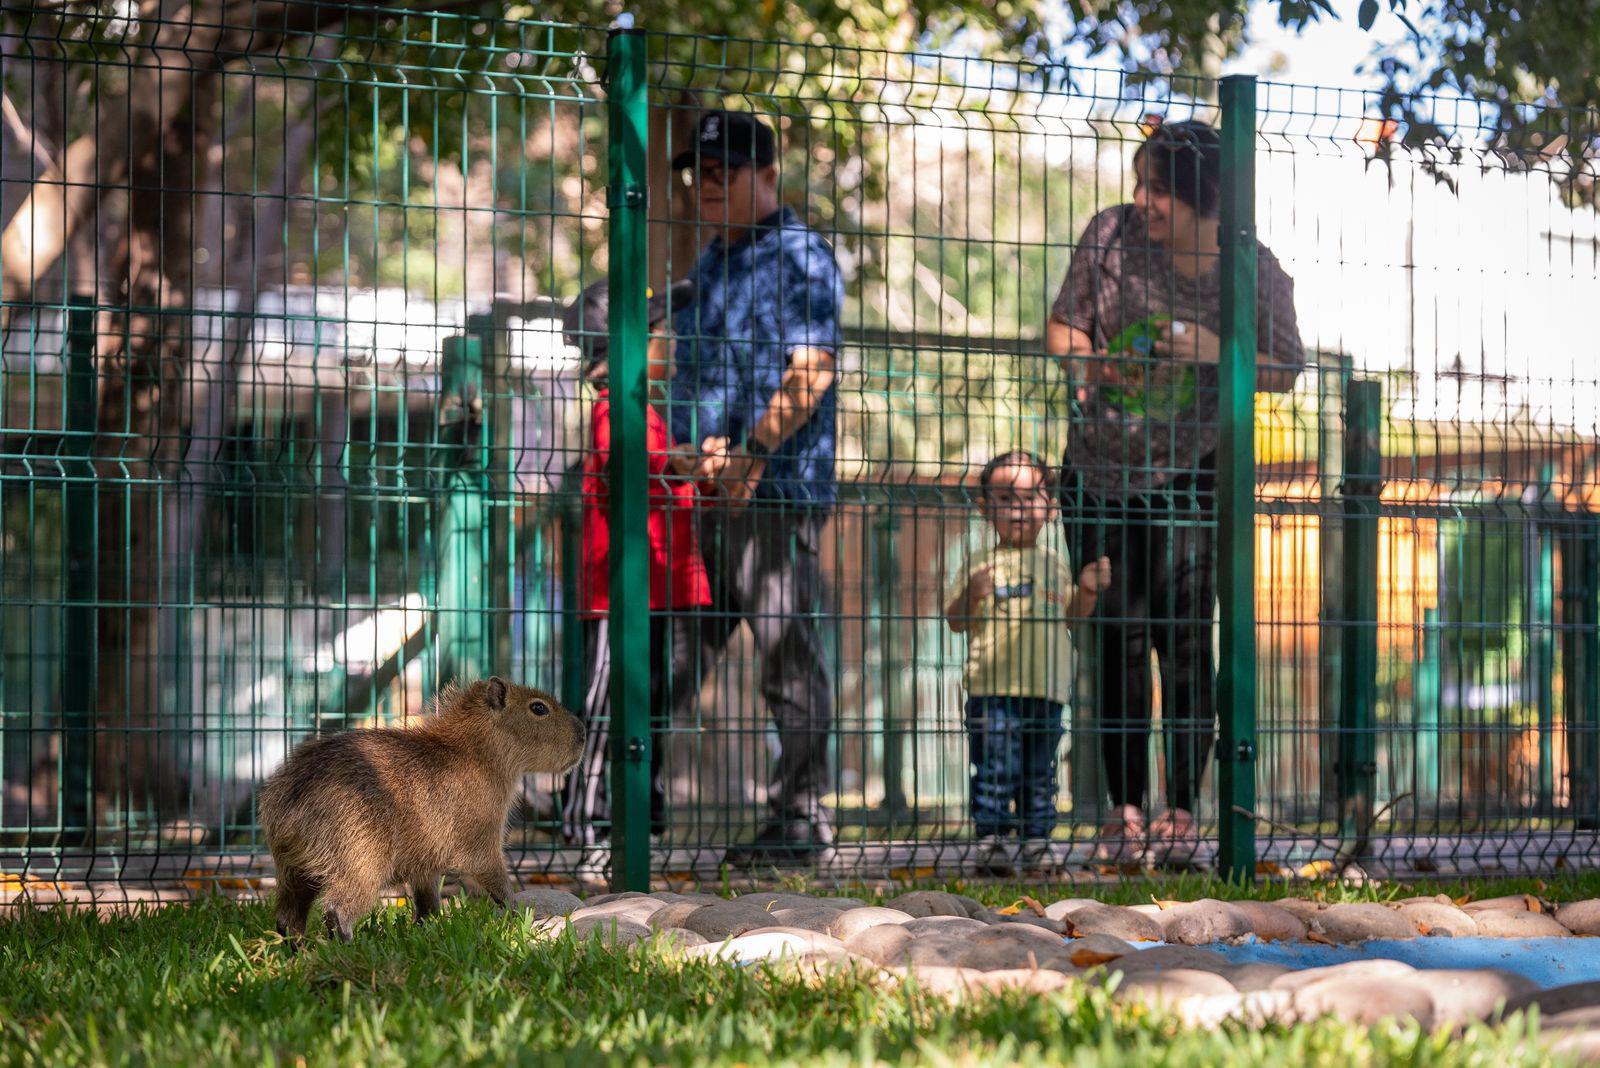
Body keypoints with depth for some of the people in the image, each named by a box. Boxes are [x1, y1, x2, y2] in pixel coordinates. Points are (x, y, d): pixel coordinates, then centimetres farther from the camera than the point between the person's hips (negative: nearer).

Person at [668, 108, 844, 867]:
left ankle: (801, 821, -1)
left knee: (790, 662, -5)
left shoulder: (800, 257, -6)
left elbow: (810, 374, -15)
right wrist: (700, 448, 5)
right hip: (705, 492, 9)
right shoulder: (712, 261, 21)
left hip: (776, 490, -9)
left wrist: (752, 454, -21)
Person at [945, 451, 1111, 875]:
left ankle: (1037, 837, 15)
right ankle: (990, 838, -3)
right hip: (993, 691, -4)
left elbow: (1069, 617, 23)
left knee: (1040, 772, 8)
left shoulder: (1053, 563, 15)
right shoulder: (980, 564, 0)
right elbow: (956, 621, -3)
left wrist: (1087, 590, 7)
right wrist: (971, 596, -21)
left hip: (1047, 689, 4)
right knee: (995, 768, -8)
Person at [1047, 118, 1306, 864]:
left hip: (1190, 476, -2)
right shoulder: (1112, 234, -4)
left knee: (1183, 637, -8)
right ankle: (1124, 809, 11)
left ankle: (1182, 811, -3)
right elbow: (1063, 324, 6)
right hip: (1100, 472, 3)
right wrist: (1087, 362, -16)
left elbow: (1284, 372, -1)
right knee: (1117, 639, 4)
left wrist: (1216, 352, -18)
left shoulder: (1255, 272, -9)